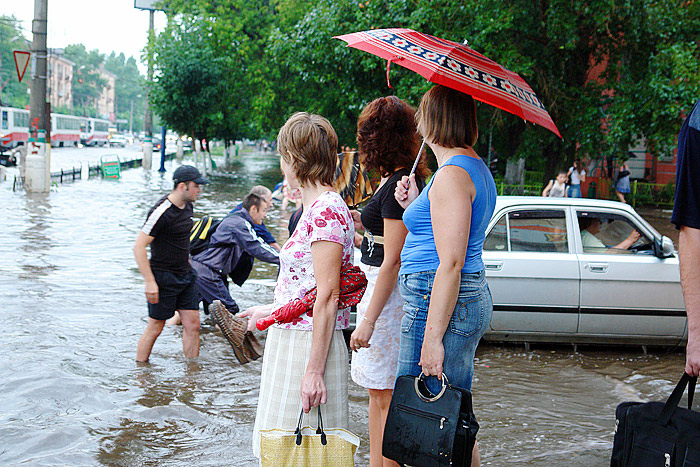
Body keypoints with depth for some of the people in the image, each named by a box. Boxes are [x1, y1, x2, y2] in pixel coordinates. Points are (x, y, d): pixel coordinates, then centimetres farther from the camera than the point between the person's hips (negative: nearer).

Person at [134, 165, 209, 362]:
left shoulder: (187, 206, 7)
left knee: (192, 324, 5)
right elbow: (139, 246, -20)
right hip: (163, 277, -8)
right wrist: (150, 281, -21)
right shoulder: (162, 212, -19)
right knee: (155, 327, 2)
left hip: (185, 275, 8)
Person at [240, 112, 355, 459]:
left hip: (308, 345, -10)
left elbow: (327, 298, -21)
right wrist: (271, 310, 32)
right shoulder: (319, 206, 13)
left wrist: (314, 370, -22)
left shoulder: (325, 211, -17)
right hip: (290, 339, 10)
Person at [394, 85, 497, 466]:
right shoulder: (478, 169, 17)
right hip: (474, 298, 11)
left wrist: (433, 338, -23)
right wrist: (415, 205, 14)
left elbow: (451, 263, -22)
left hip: (441, 304, -11)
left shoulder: (452, 175, -15)